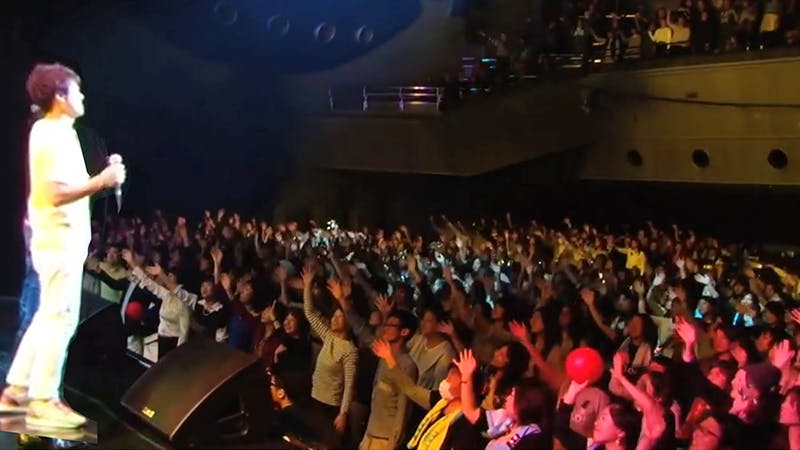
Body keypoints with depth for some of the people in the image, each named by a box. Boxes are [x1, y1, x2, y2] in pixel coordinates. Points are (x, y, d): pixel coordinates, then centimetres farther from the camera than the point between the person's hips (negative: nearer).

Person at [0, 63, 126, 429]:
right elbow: (58, 193, -23)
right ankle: (43, 401, -1)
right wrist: (101, 181, -18)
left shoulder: (46, 130, 16)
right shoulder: (56, 135, -16)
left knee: (48, 315, 16)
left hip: (55, 236, 10)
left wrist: (97, 180, 11)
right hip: (60, 238, -10)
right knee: (61, 317, -6)